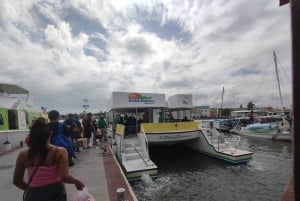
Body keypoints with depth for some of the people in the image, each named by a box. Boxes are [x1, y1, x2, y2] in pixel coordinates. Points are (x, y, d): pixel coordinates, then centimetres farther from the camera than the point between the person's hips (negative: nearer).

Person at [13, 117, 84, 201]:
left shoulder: (23, 155, -9)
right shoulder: (60, 151, -17)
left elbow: (17, 181, 2)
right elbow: (64, 177, -21)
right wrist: (77, 181, -4)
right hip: (55, 193, -1)